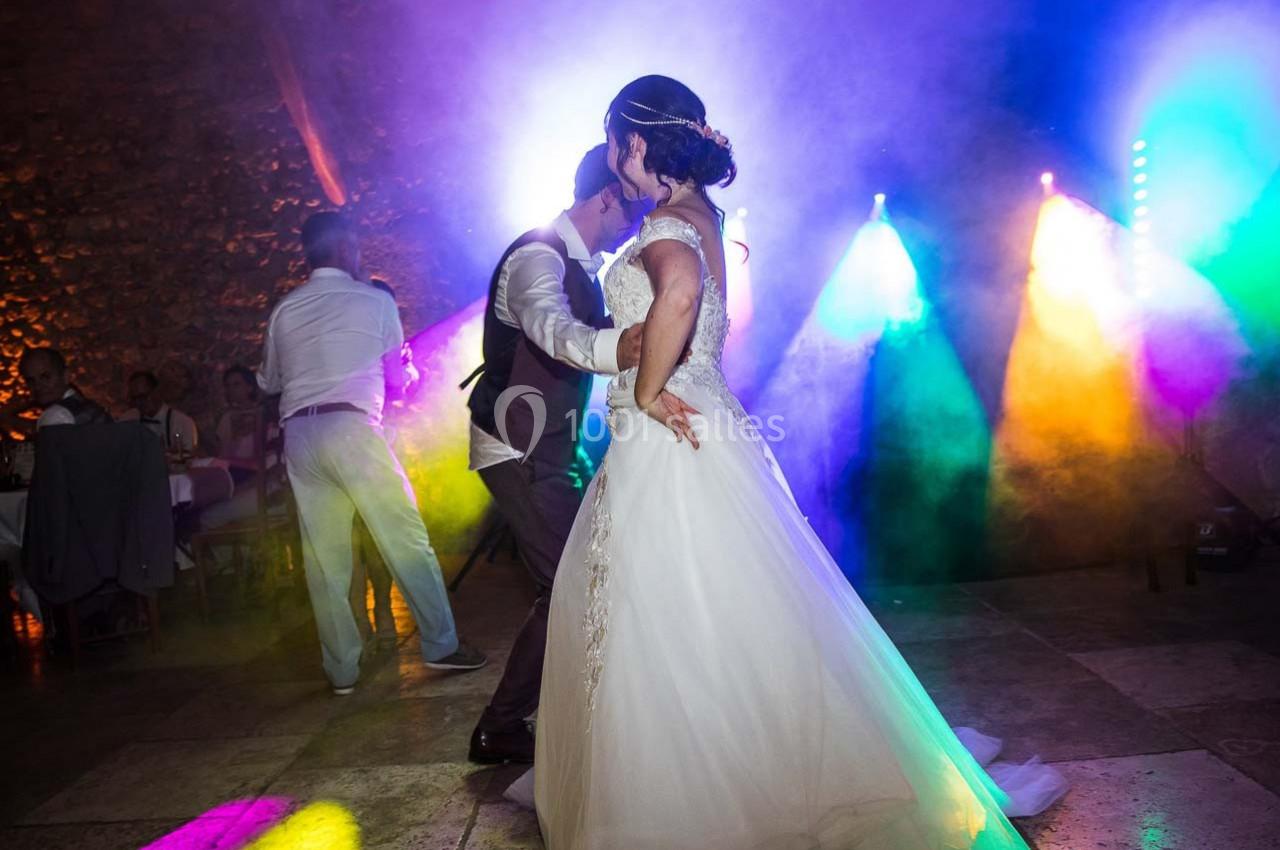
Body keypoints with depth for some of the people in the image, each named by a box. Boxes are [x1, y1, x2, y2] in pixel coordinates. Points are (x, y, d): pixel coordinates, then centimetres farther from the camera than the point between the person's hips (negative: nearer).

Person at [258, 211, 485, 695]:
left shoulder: (283, 311, 14)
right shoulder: (374, 301, 5)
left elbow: (268, 382, 26)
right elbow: (397, 376, 11)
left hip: (298, 435, 5)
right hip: (352, 428, -4)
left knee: (324, 558, 6)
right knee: (406, 538, 2)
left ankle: (342, 669, 12)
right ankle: (441, 645, 5)